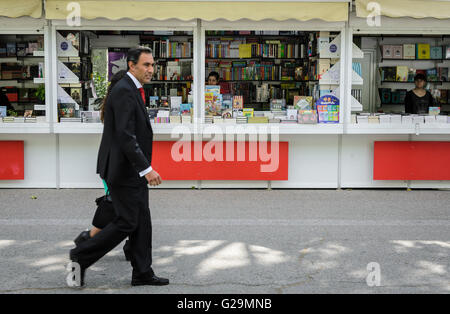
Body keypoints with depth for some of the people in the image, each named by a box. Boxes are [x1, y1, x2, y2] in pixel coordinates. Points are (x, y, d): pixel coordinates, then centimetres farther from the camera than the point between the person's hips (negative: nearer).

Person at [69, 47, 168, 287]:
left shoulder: (133, 89, 14)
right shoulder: (124, 91, -18)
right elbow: (125, 136, -25)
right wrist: (146, 168, -27)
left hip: (133, 170, 10)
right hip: (122, 169, -10)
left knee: (142, 222, 10)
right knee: (126, 222, -5)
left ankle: (142, 273, 17)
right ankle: (81, 256, 8)